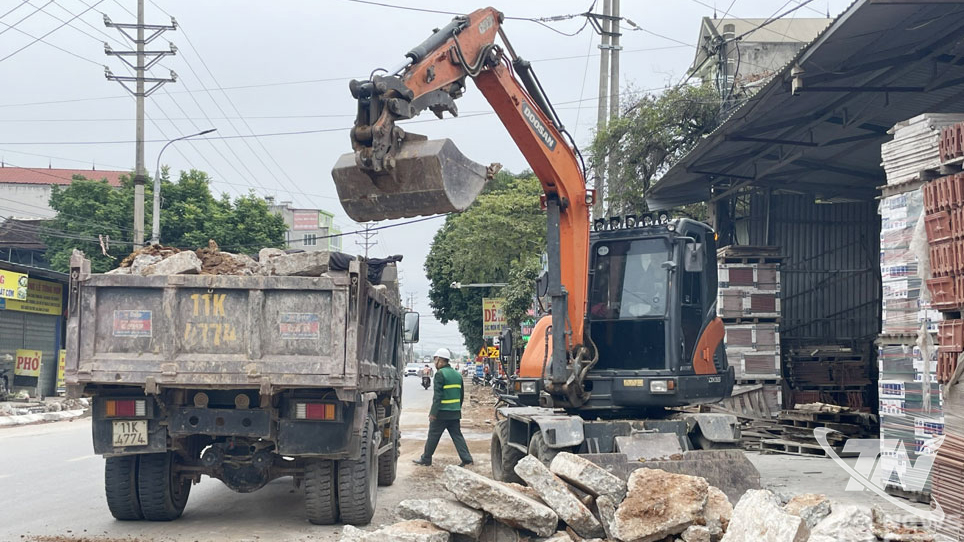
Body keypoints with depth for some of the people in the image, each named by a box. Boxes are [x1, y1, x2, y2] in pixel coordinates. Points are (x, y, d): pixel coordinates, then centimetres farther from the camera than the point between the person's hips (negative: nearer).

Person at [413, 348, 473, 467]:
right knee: (457, 435, 8)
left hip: (441, 413, -7)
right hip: (455, 413, 7)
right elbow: (461, 394, 17)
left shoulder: (440, 374, -12)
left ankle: (426, 459, 13)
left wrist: (433, 413, -16)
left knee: (433, 436, 4)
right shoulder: (457, 375, 12)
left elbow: (438, 395, -18)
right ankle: (466, 458, 1)